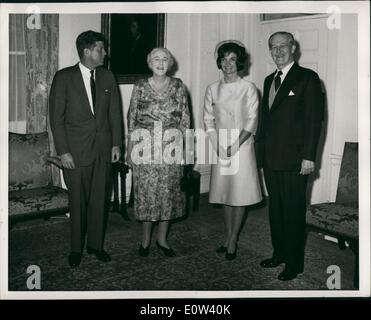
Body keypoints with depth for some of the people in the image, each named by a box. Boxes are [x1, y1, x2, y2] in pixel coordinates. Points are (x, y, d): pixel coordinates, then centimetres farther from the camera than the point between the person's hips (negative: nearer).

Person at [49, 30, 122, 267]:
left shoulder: (107, 76, 8)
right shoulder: (64, 77, -4)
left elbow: (115, 112, 11)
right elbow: (56, 117, -5)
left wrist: (116, 143, 5)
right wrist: (63, 151, -9)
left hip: (103, 149, 3)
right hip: (76, 151, -3)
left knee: (100, 201, 9)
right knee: (78, 202, 6)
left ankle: (96, 245, 26)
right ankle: (77, 248, 23)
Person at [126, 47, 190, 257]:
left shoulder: (178, 86, 4)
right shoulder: (140, 87, 2)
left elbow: (185, 119, 5)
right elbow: (132, 118, 4)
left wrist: (183, 146, 1)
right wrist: (129, 149, 1)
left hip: (171, 148, 1)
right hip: (145, 149, -1)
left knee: (169, 191, 6)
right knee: (146, 192, 3)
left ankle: (162, 238, 22)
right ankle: (146, 238, 20)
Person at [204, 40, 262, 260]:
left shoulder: (248, 88, -2)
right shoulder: (213, 89, 8)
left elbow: (252, 121, -6)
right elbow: (208, 120, 6)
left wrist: (236, 144, -16)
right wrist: (218, 146, -7)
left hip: (242, 146, -3)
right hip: (220, 148, 3)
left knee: (240, 194, -1)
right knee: (225, 193, 9)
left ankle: (233, 240, 9)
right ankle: (229, 237, 20)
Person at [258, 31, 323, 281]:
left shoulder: (307, 78, -5)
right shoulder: (269, 80, 16)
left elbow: (314, 119, -10)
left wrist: (308, 156, -15)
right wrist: (263, 146, 11)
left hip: (294, 160, -7)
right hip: (270, 158, 7)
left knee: (294, 212, 1)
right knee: (275, 210, 15)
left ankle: (294, 263, 14)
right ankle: (279, 253, 30)